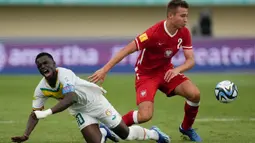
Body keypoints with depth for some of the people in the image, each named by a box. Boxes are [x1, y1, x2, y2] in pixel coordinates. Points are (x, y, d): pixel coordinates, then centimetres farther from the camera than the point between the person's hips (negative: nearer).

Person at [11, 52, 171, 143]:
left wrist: (48, 112, -56)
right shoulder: (41, 89, -15)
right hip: (80, 110, 5)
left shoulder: (64, 74, -33)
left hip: (95, 101, -4)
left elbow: (71, 98, -47)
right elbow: (35, 113, -9)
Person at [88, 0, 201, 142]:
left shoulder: (184, 33, -11)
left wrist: (177, 70, -31)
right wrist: (104, 70, -28)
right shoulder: (154, 33, -29)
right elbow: (127, 50, -26)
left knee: (195, 94, -17)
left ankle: (186, 128, 11)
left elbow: (191, 60, -8)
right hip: (146, 74, -5)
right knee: (145, 115, -21)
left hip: (166, 70, 5)